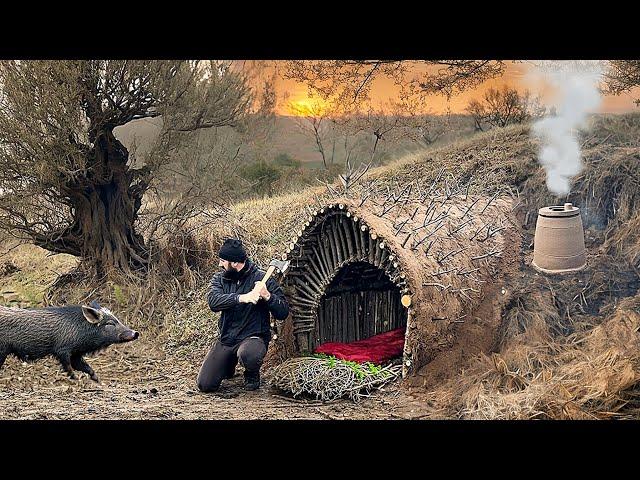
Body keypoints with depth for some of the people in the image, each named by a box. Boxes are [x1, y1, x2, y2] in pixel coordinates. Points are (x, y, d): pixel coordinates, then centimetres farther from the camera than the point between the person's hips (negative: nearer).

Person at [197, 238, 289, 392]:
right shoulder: (219, 278, 3)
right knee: (205, 385, -8)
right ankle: (228, 366, 27)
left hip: (253, 337, -4)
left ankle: (252, 374, -1)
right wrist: (241, 298, -32)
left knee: (247, 355, -40)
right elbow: (213, 301, -18)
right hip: (226, 339, 4)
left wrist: (267, 296, -28)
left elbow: (283, 313, -9)